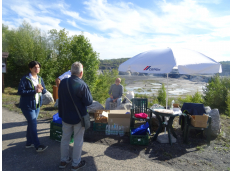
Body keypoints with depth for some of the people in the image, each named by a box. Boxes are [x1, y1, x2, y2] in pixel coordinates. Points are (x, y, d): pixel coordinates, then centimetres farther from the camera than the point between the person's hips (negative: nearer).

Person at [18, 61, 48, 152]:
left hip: (37, 105, 7)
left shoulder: (40, 79, 7)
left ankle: (29, 143, 32)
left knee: (31, 124, 17)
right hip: (27, 105, -7)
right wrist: (34, 91, -24)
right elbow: (20, 91, -19)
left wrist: (41, 89, -13)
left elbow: (45, 90, 10)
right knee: (33, 124, -4)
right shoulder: (25, 79, -12)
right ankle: (38, 146, 5)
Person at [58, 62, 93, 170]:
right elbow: (89, 102, -16)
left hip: (65, 116, 5)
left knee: (65, 138, 19)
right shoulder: (82, 85, -22)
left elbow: (60, 98, 8)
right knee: (78, 140, 10)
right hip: (79, 117, -5)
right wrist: (88, 93, 0)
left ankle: (64, 160, 34)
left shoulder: (63, 82, -4)